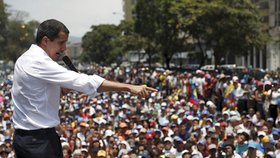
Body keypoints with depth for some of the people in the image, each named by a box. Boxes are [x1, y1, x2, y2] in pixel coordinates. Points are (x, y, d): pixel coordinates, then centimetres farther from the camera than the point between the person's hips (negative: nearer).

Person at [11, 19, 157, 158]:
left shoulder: (26, 59, 12)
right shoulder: (39, 63, -20)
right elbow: (83, 81, -28)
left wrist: (62, 88, 2)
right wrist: (130, 87, -30)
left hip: (23, 137, 10)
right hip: (40, 140, -10)